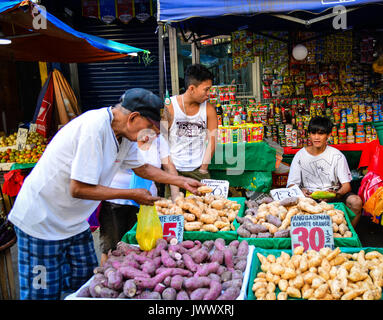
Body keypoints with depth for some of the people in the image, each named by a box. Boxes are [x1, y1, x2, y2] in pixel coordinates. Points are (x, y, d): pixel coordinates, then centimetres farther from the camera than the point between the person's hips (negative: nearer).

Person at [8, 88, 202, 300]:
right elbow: (78, 189, -28)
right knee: (43, 293, 3)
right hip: (41, 221, -8)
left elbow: (142, 168, 16)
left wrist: (182, 182, 9)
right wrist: (132, 194, -19)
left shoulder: (124, 133, 0)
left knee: (87, 283, 12)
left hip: (74, 223, 8)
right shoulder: (95, 127, -27)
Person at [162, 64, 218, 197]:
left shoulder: (209, 109, 2)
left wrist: (203, 169, -4)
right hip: (174, 170, -2)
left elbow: (212, 140, 2)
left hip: (198, 170, 2)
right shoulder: (169, 107, -6)